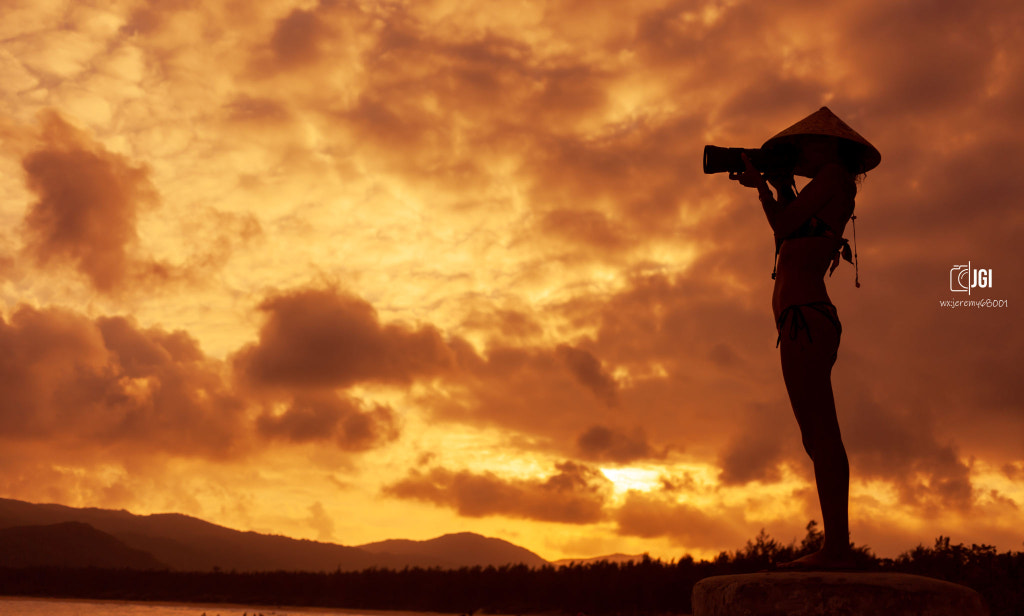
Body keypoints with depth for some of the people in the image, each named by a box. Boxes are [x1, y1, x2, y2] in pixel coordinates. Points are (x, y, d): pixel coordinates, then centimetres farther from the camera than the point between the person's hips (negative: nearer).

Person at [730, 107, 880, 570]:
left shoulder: (835, 175, 1)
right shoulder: (831, 194, 27)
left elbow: (784, 225, -5)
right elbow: (788, 229, 31)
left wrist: (760, 185, 10)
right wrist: (780, 187, 29)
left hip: (805, 315, -10)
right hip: (810, 320, 10)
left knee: (820, 433, -15)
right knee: (819, 436, 6)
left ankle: (836, 549, -17)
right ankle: (836, 549, 8)